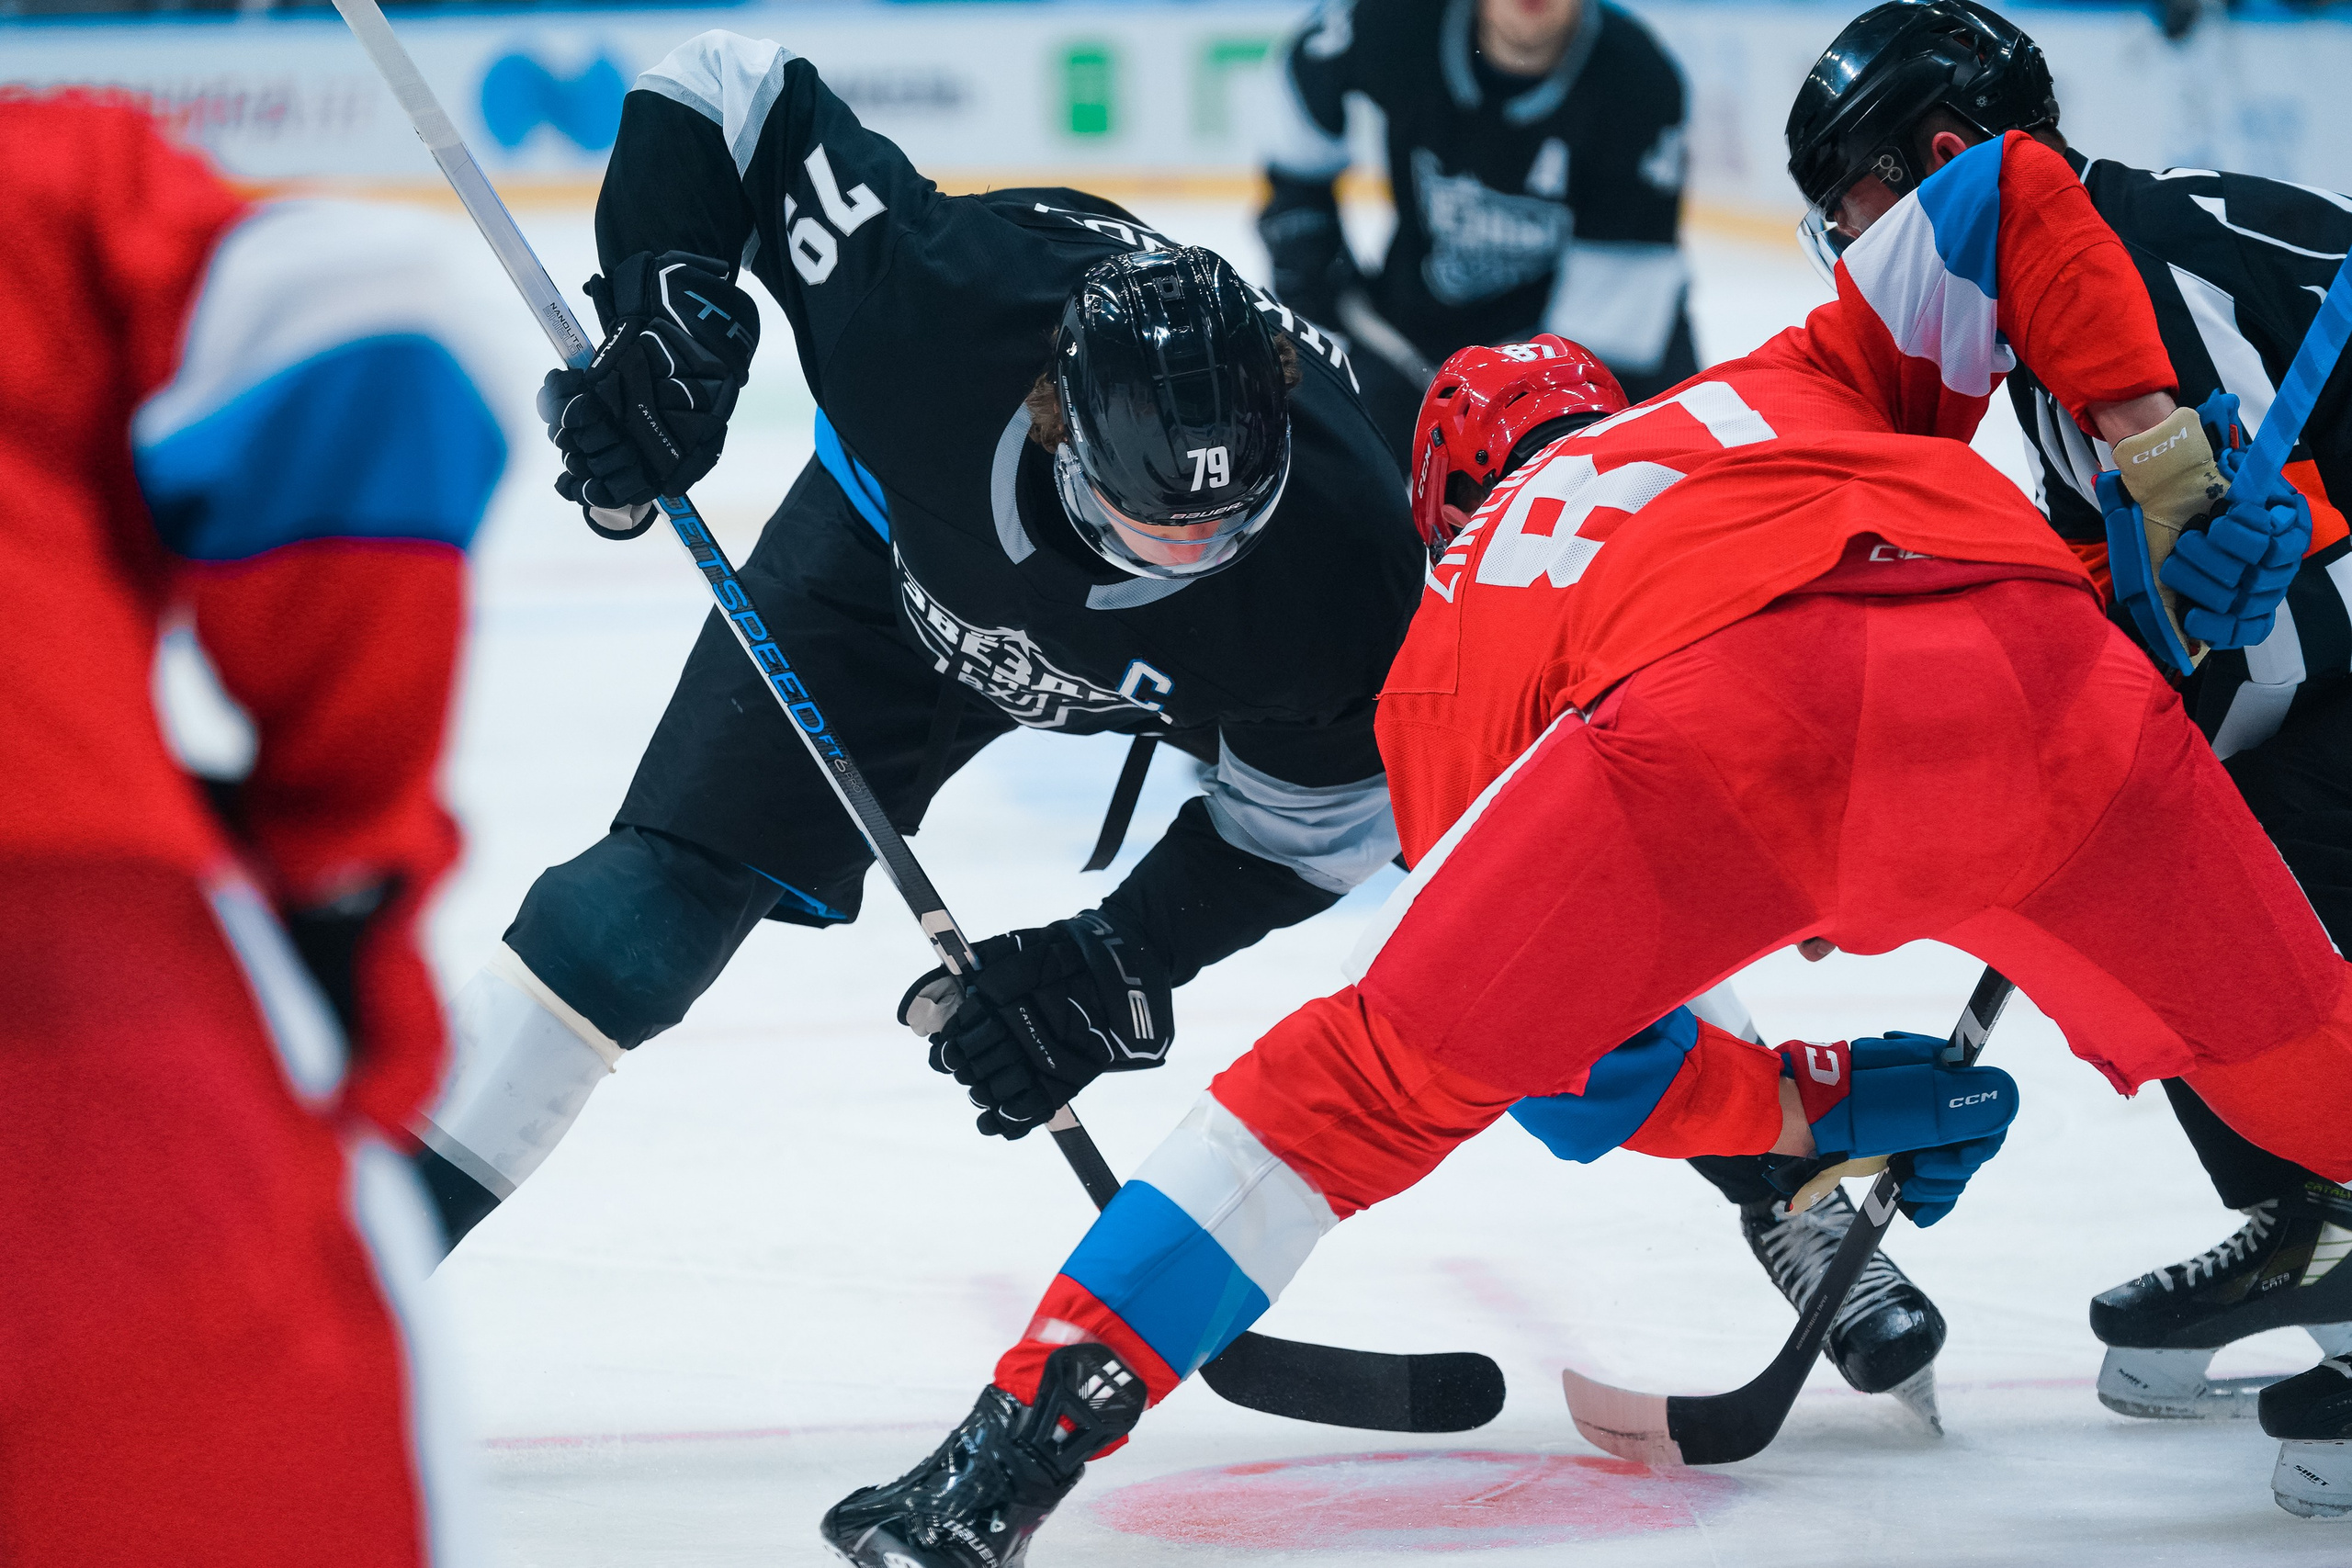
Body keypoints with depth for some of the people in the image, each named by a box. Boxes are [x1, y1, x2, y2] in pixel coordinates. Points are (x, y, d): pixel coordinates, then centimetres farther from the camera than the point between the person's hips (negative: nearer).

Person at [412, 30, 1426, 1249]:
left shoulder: (1345, 554, -40)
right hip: (903, 547, -1)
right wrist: (662, 304, -39)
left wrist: (1114, 968, -29)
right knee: (664, 896, -12)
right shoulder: (939, 294, -43)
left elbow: (1306, 826, -23)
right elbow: (727, 89, -28)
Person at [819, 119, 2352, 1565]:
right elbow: (2013, 192, 35)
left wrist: (1810, 1106, 40)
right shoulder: (1787, 388, 45)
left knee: (1376, 1070, 14)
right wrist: (2161, 454, 34)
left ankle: (1029, 1437, 10)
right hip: (2029, 645, 1)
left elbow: (1581, 1061, 30)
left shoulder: (1444, 637, 36)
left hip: (1714, 709, -1)